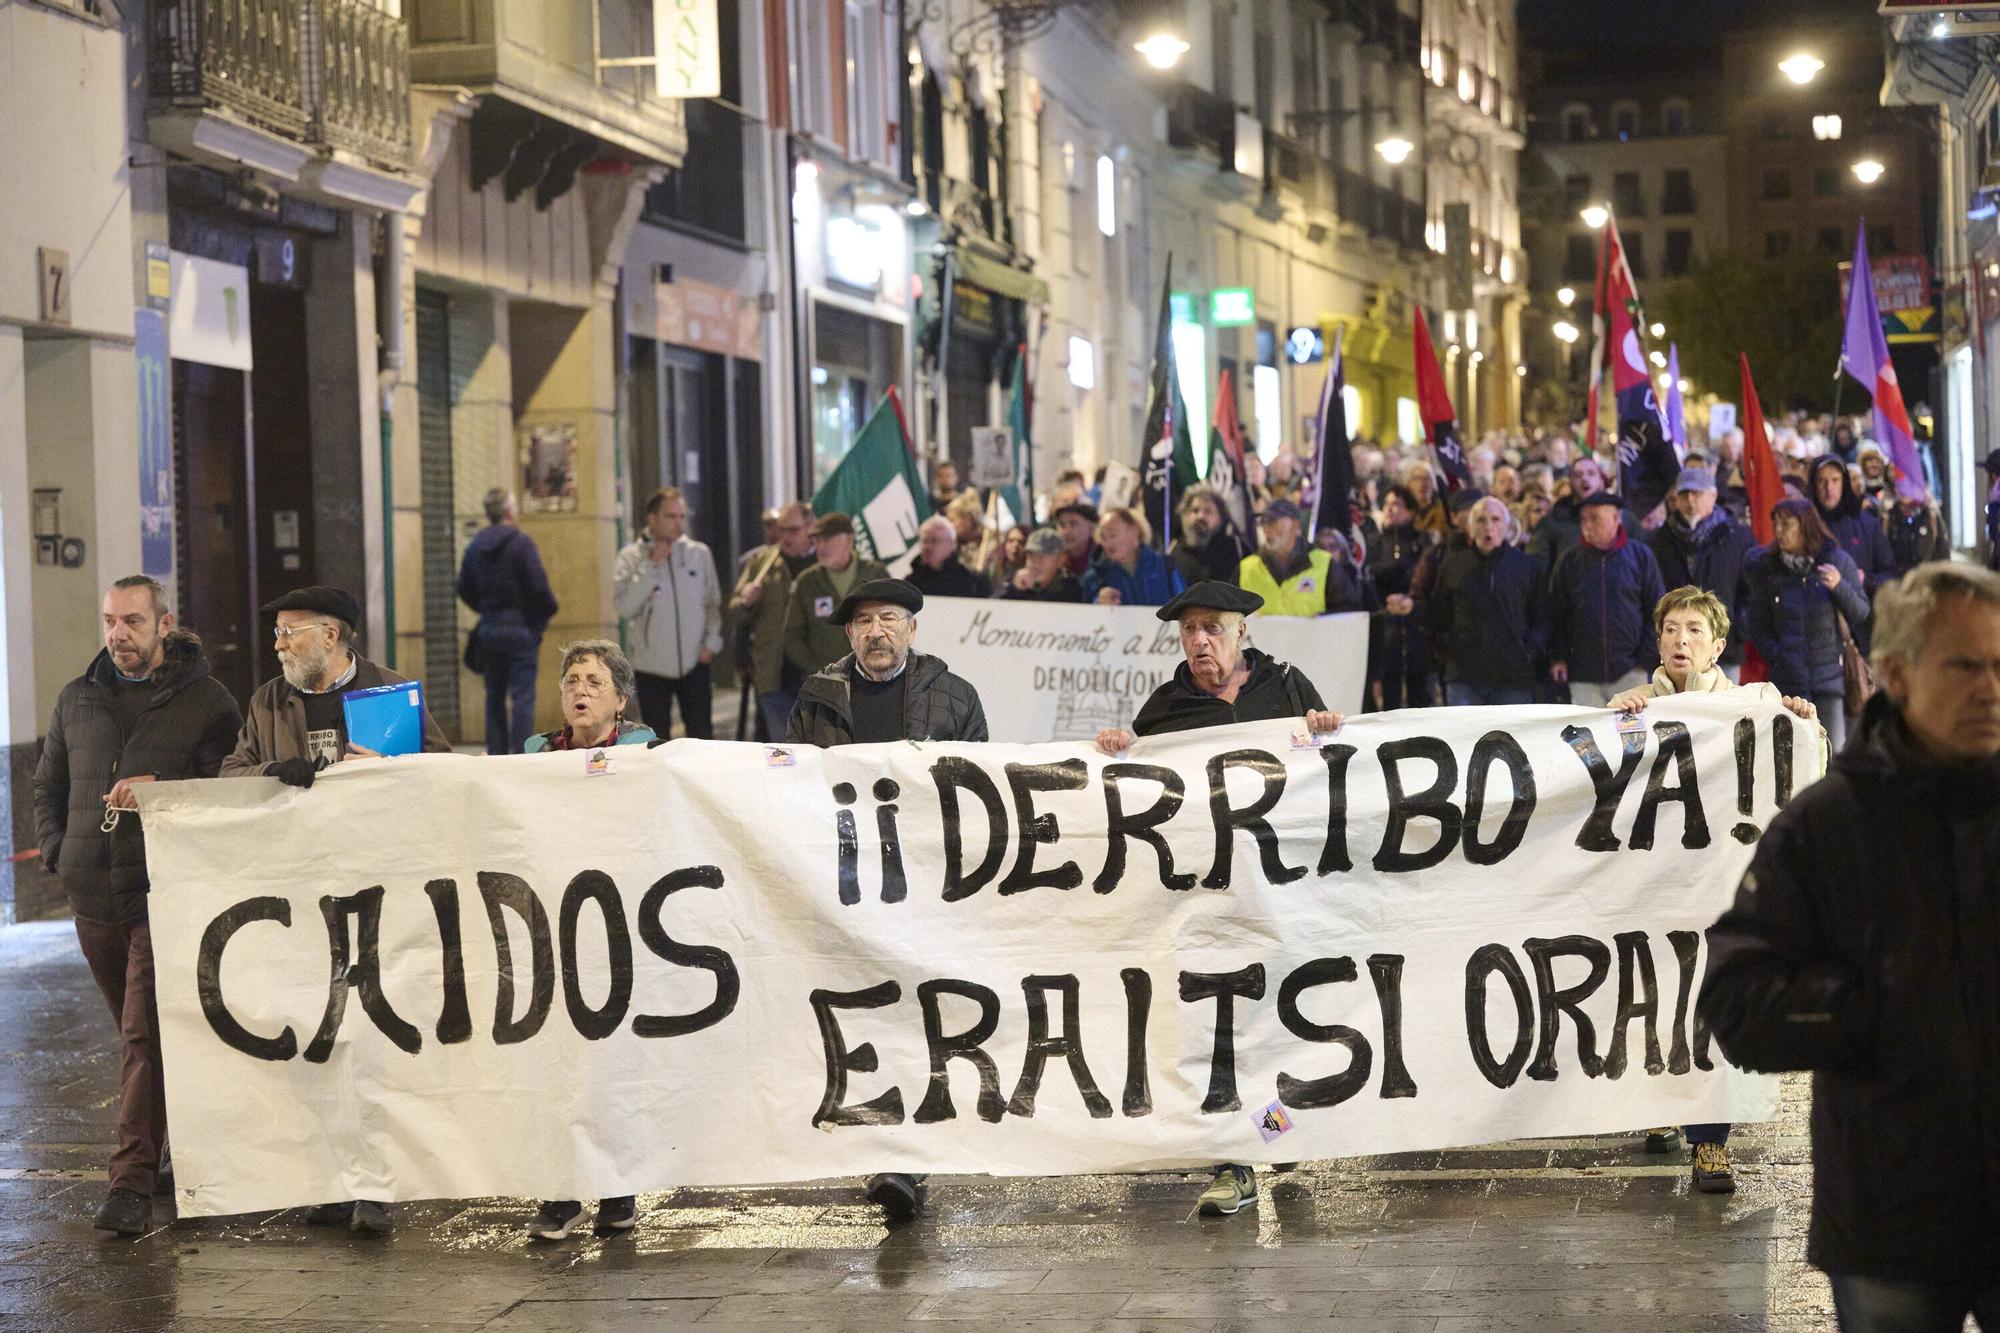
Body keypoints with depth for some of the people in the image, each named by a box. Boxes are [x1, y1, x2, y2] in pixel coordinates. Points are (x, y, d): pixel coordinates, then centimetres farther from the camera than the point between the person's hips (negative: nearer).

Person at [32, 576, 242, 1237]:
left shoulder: (206, 702, -1)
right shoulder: (78, 699, 14)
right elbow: (48, 786, 24)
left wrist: (160, 788, -18)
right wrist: (58, 853, 9)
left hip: (165, 893, -5)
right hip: (94, 895, 5)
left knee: (146, 1039, -12)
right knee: (137, 1034, 14)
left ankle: (132, 1184, -14)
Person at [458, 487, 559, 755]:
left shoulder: (475, 546, 7)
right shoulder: (521, 542, -11)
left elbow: (465, 589, 10)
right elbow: (538, 585, -15)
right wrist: (546, 614, 1)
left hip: (489, 629, 6)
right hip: (520, 629, -6)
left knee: (495, 697, 12)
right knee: (522, 697, -5)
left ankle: (496, 755, 14)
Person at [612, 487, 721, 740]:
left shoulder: (700, 553, 3)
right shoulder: (630, 558, -4)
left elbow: (714, 603, 9)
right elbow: (624, 607, -16)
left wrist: (712, 641, -3)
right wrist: (651, 567, -17)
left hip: (694, 663, 1)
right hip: (652, 665, -1)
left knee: (702, 737, 3)